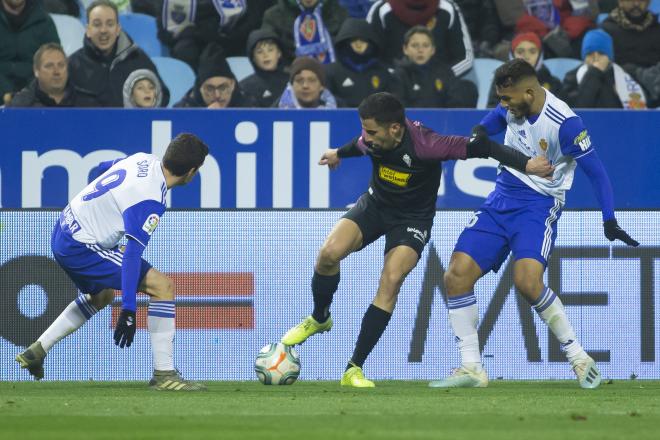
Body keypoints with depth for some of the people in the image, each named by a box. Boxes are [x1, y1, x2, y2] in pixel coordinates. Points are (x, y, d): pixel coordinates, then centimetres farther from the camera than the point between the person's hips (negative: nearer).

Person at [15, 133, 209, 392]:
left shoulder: (143, 160, 2)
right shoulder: (151, 200, -24)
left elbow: (106, 166, 25)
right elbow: (132, 254, -30)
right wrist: (128, 310, -33)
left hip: (63, 233, 10)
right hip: (80, 247, -10)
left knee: (101, 296, 35)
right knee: (163, 286, -13)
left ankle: (36, 352, 35)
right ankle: (163, 374, -10)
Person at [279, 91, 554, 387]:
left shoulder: (425, 145, -33)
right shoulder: (374, 139, -16)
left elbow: (480, 147, -30)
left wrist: (526, 164, -37)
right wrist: (339, 153, 33)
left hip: (412, 219, -4)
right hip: (374, 204, 4)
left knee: (391, 282, -24)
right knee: (329, 254, -19)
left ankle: (354, 369, -18)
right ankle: (319, 319, 12)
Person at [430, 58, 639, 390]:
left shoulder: (564, 123, -19)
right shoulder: (514, 104, 0)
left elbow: (595, 171, -15)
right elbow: (493, 121, 21)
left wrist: (609, 221, -21)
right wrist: (479, 133, -2)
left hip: (539, 204, -7)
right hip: (501, 200, 7)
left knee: (527, 280, -29)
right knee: (457, 274, -6)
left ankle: (578, 357, -12)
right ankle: (471, 368, 2)